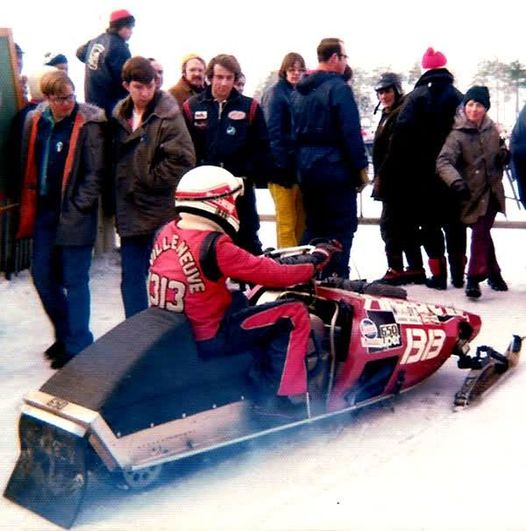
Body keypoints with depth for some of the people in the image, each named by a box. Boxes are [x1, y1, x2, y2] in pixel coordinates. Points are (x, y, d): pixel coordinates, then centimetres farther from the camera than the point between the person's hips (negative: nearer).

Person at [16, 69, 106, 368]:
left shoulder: (88, 123, -11)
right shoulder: (35, 121, 6)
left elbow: (95, 173, -11)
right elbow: (28, 166, 14)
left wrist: (76, 210, -14)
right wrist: (28, 206, 8)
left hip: (73, 215, -6)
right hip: (43, 212, 6)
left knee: (75, 282, 0)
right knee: (42, 276, 13)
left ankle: (78, 346, 12)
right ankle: (65, 334, 32)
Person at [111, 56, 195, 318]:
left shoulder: (168, 115, -10)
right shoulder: (120, 115, 9)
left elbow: (182, 159, -18)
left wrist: (150, 180, -12)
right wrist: (119, 191, 9)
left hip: (160, 212, -6)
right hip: (130, 212, 6)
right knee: (131, 277, 11)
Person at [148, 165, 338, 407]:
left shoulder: (167, 232, 0)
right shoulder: (214, 246, -23)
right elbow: (272, 275, -18)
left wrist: (258, 261, 17)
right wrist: (314, 261, -4)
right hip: (207, 340, -9)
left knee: (238, 299, 32)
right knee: (294, 313, -4)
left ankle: (260, 377, 36)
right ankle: (284, 394, 0)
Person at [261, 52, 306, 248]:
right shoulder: (275, 93, -6)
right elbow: (273, 132, -14)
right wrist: (280, 165, -21)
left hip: (299, 164, 7)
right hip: (284, 166, -7)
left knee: (301, 221, 12)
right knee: (286, 222, -3)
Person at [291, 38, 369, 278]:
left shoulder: (300, 90, 12)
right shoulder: (338, 87, -12)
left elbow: (294, 131, 14)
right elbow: (351, 131, -16)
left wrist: (300, 162, 17)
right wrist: (361, 165, -11)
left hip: (306, 166, 8)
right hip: (334, 166, -8)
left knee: (313, 225, 16)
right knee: (342, 226, -1)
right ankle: (337, 278, -2)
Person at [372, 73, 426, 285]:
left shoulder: (401, 115, -13)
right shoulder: (389, 115, 19)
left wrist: (381, 177, -21)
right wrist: (380, 178, 22)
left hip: (395, 180, -10)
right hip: (392, 182, 10)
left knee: (389, 223, -8)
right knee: (405, 223, 13)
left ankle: (396, 270, -4)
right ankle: (415, 269, 19)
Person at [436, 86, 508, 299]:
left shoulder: (491, 128, 3)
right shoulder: (457, 134, -14)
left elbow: (499, 147, 23)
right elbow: (444, 162, -26)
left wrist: (503, 153, -1)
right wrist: (456, 181, -43)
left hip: (492, 190, 4)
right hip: (473, 192, -4)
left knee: (480, 232, 4)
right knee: (481, 232, -4)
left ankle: (474, 279, 14)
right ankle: (493, 273, 12)